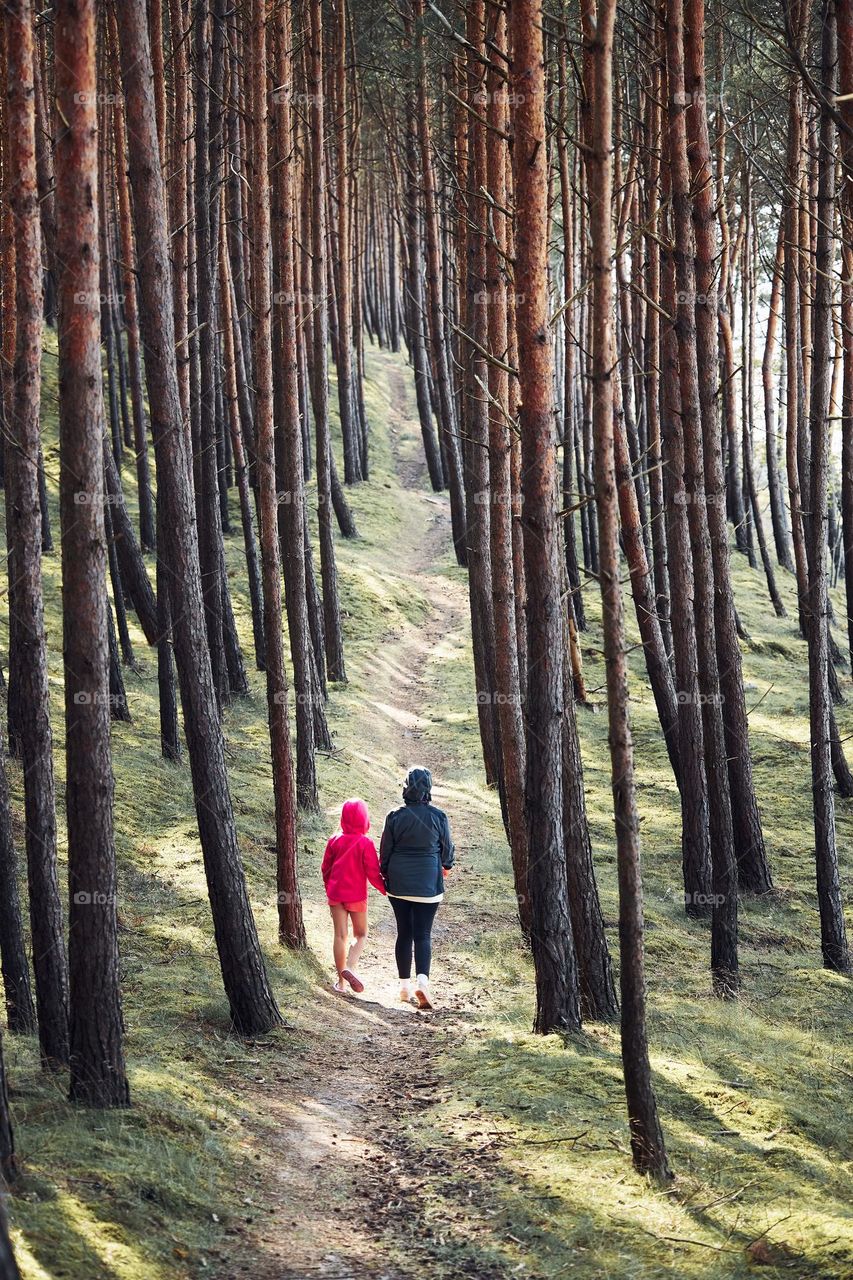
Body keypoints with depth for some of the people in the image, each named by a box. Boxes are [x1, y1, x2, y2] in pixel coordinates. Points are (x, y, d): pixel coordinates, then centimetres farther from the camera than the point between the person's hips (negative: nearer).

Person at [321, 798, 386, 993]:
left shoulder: (335, 841, 0)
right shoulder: (365, 843, -13)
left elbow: (326, 868, 9)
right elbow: (373, 872, -12)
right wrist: (386, 890, 2)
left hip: (336, 894, 3)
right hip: (357, 896, -3)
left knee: (340, 935, 6)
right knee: (361, 935, 12)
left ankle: (341, 981, 7)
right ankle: (351, 967, -14)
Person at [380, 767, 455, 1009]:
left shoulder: (395, 817, -6)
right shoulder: (438, 817, -8)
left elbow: (385, 851, 1)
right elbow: (447, 848, 4)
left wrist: (385, 875, 18)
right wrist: (446, 865, 25)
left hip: (398, 884, 1)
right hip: (428, 885, -1)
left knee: (404, 933, 12)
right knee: (423, 934, 1)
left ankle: (405, 986, 16)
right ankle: (422, 980, -21)